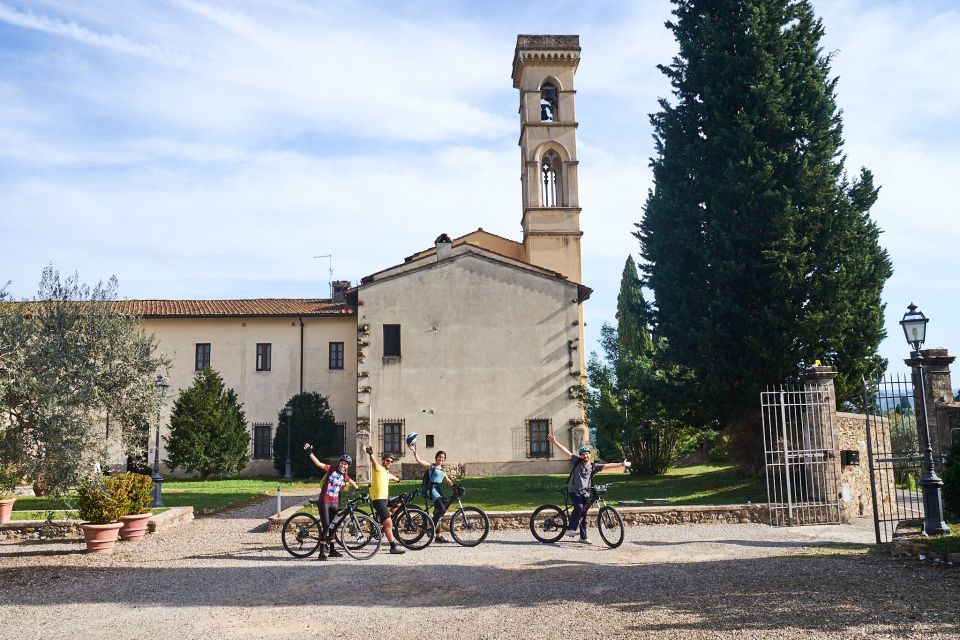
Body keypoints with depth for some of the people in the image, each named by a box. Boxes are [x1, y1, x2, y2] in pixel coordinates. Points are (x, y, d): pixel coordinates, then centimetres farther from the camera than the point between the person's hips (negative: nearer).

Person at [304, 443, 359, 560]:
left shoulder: (345, 476, 9)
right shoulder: (331, 469, -7)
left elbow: (351, 481, 31)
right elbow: (318, 463, -17)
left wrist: (358, 488, 42)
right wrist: (310, 453, -28)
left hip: (335, 503, 6)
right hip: (324, 501, -6)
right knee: (326, 527, -10)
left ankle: (332, 550, 24)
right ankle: (321, 553, -5)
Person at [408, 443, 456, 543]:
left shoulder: (442, 470, 21)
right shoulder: (431, 466, 2)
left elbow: (448, 481, 22)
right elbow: (419, 461, -9)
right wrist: (414, 451, -18)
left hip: (438, 490, 7)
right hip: (432, 489, -7)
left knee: (438, 512, 6)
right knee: (441, 508, -25)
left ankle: (438, 536, 8)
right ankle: (432, 528, -16)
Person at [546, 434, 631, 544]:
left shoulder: (593, 466, 6)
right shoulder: (577, 461, 3)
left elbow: (608, 465, 2)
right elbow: (566, 451, -3)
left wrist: (622, 464, -4)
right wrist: (554, 442, -8)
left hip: (585, 492, 3)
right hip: (574, 491, -3)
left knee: (583, 514, 7)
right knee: (579, 507, -27)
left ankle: (583, 537, 15)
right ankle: (570, 529, -21)